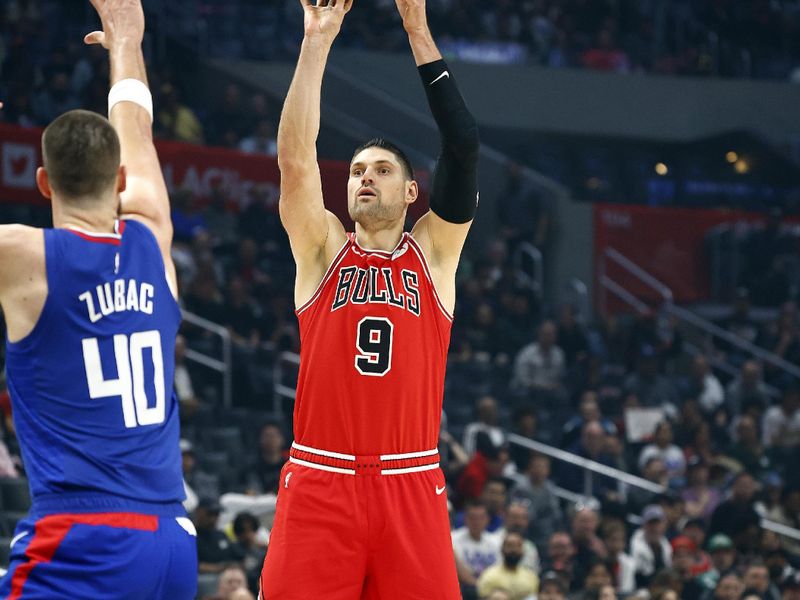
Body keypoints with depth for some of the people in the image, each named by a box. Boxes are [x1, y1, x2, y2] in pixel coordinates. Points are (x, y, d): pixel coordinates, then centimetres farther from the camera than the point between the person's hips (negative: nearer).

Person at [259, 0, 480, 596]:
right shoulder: (323, 250, 10)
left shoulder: (434, 251, 10)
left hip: (411, 485, 0)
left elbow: (464, 148, 0)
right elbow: (295, 156, -2)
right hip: (320, 479, 0)